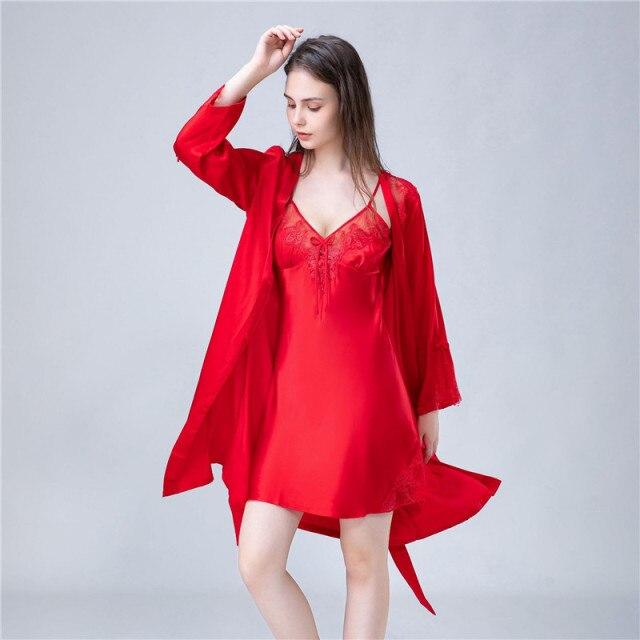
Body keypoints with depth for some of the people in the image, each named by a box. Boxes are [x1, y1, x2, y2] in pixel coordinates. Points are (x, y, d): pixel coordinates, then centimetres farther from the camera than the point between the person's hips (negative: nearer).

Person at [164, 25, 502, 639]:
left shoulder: (395, 197, -1)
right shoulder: (272, 178, 5)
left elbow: (420, 306, 5)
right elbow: (192, 146, -11)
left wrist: (430, 405, 9)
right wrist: (255, 69, -13)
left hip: (366, 398, -2)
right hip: (285, 396, 3)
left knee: (365, 563, 8)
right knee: (257, 564, 2)